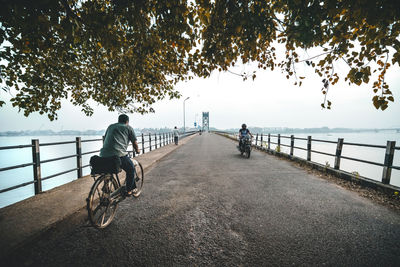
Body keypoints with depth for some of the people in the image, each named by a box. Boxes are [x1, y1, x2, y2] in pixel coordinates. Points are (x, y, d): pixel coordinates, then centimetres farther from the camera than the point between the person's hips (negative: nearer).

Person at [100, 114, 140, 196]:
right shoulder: (128, 127, 10)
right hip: (119, 155, -5)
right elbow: (134, 142, 11)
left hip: (104, 155, 6)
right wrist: (137, 150, 30)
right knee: (131, 169, 18)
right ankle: (129, 190, 25)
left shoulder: (110, 126, 23)